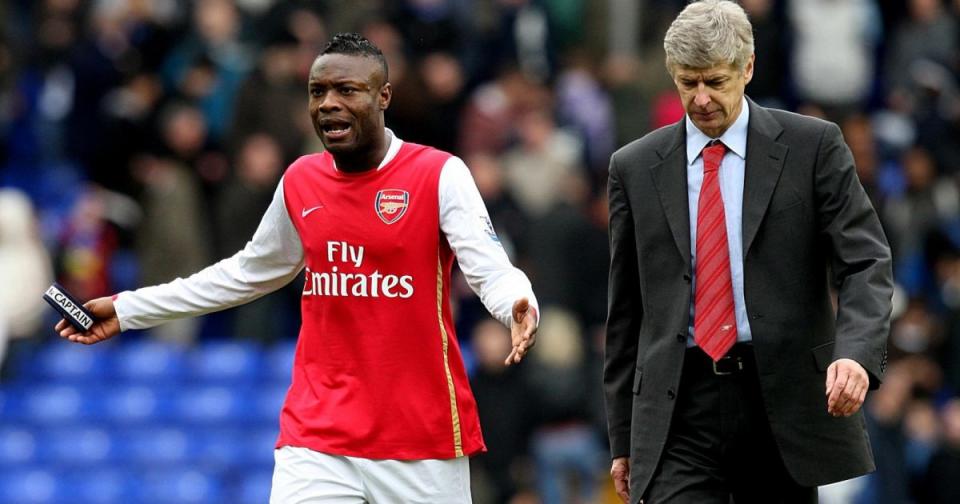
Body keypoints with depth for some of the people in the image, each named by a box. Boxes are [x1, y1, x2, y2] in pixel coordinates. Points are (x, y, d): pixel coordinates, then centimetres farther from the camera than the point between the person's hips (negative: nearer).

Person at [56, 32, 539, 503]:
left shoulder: (440, 175, -6)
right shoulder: (300, 181, 9)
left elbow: (491, 271, -15)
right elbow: (248, 272, 24)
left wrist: (517, 307, -39)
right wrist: (129, 309, 26)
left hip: (422, 443, -3)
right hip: (317, 439, 3)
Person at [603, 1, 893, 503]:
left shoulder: (812, 146, 3)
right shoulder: (634, 167, 9)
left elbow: (865, 264, -4)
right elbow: (624, 311, 13)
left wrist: (856, 354, -24)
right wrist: (622, 438, 11)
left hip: (785, 400, -1)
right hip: (679, 410, 1)